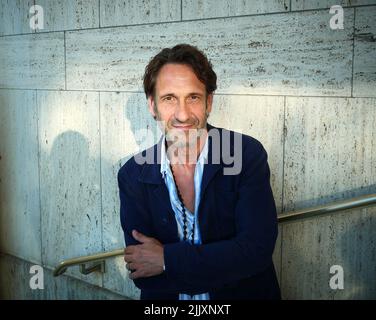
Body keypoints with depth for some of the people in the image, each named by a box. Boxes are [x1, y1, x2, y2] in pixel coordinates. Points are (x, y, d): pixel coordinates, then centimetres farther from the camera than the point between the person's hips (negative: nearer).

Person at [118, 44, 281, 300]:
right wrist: (230, 263, -15)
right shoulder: (132, 175, -4)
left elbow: (257, 249, -15)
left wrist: (168, 259, -15)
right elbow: (142, 275, -8)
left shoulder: (248, 154, -9)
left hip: (243, 295, -2)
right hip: (166, 298, 2)